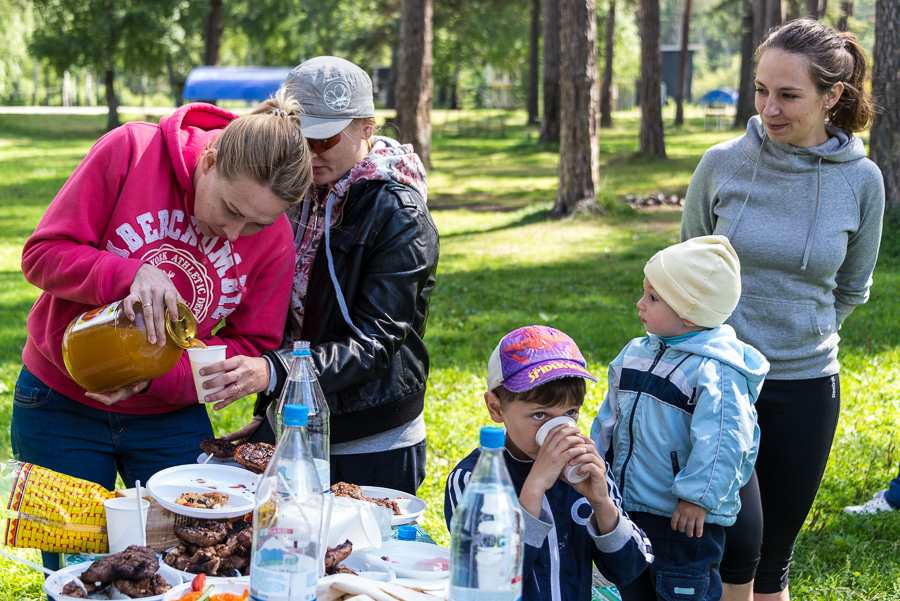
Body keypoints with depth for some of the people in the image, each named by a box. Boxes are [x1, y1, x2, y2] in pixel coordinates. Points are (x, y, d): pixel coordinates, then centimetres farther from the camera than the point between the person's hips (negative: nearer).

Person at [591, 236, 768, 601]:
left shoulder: (715, 371, -19)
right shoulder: (637, 353, 7)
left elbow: (721, 439, -24)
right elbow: (610, 416, 18)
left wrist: (698, 497, -23)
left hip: (685, 517, -8)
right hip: (628, 507, 8)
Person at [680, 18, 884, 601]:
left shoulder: (861, 180, -6)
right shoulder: (722, 164, -7)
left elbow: (851, 288, 10)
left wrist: (801, 336, 12)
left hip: (805, 386, 1)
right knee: (738, 536, -16)